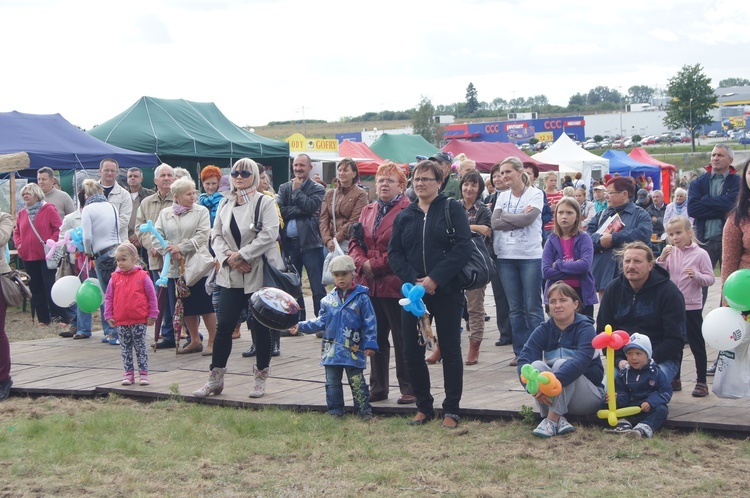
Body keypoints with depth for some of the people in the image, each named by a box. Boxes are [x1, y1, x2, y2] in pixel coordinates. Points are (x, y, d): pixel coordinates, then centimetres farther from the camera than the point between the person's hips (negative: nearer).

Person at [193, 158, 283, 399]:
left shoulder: (264, 202, -5)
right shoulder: (225, 204, 12)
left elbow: (268, 235, -15)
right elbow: (216, 235, 10)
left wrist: (241, 255, -16)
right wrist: (228, 258, -8)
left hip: (259, 274, -4)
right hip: (231, 274, 4)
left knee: (260, 326, 2)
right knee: (223, 325, 1)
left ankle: (260, 378, 15)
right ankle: (215, 378, 10)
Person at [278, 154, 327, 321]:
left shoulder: (317, 189, 4)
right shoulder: (284, 188, 12)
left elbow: (310, 206, -15)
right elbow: (280, 211, -3)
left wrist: (296, 190, -4)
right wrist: (302, 211, -12)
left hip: (310, 243, -4)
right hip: (289, 243, 4)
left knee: (317, 286, -5)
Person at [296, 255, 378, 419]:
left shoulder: (361, 298, -5)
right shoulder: (328, 300, 6)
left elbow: (370, 324, -4)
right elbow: (321, 322, 11)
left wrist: (370, 344, -8)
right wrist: (301, 326, 3)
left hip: (353, 350, -4)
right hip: (332, 349, 4)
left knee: (357, 383, 2)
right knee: (332, 383, 9)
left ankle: (365, 411, 11)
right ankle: (335, 412, 18)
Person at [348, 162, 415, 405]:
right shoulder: (368, 211, 16)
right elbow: (355, 243, 14)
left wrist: (376, 264, -14)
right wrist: (363, 264, -5)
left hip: (396, 285, -7)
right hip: (370, 285, 7)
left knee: (402, 340, 1)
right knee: (376, 339, 14)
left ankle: (408, 389, 10)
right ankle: (378, 387, 23)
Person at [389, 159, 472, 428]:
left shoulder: (452, 209, -1)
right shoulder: (404, 216, 12)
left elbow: (462, 247, -11)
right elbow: (394, 253, 6)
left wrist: (434, 279, -17)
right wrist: (413, 280, -11)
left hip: (446, 292, -4)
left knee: (450, 350, 2)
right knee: (412, 351, 4)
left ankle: (451, 410, 11)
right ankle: (424, 407, 18)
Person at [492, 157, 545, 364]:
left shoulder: (535, 194, -2)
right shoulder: (502, 197, 11)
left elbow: (528, 219, -17)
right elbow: (495, 223, -2)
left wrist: (504, 217, -5)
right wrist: (518, 219, -11)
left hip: (530, 256, -5)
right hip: (506, 257, 5)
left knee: (533, 307, -3)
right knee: (515, 308, 8)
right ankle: (520, 352, 14)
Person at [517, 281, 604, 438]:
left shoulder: (585, 328, -12)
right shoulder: (543, 330, -1)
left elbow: (581, 361, -31)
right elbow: (524, 359, -17)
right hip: (553, 399, 4)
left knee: (562, 364, -29)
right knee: (537, 365, -24)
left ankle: (552, 419, -33)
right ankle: (559, 420, -33)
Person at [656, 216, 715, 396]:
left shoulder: (700, 254, -8)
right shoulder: (670, 252, 3)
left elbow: (710, 279, -8)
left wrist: (696, 275, -26)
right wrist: (662, 259, -13)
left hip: (692, 306, -5)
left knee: (697, 345, 2)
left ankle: (701, 382, 9)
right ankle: (675, 379, 25)